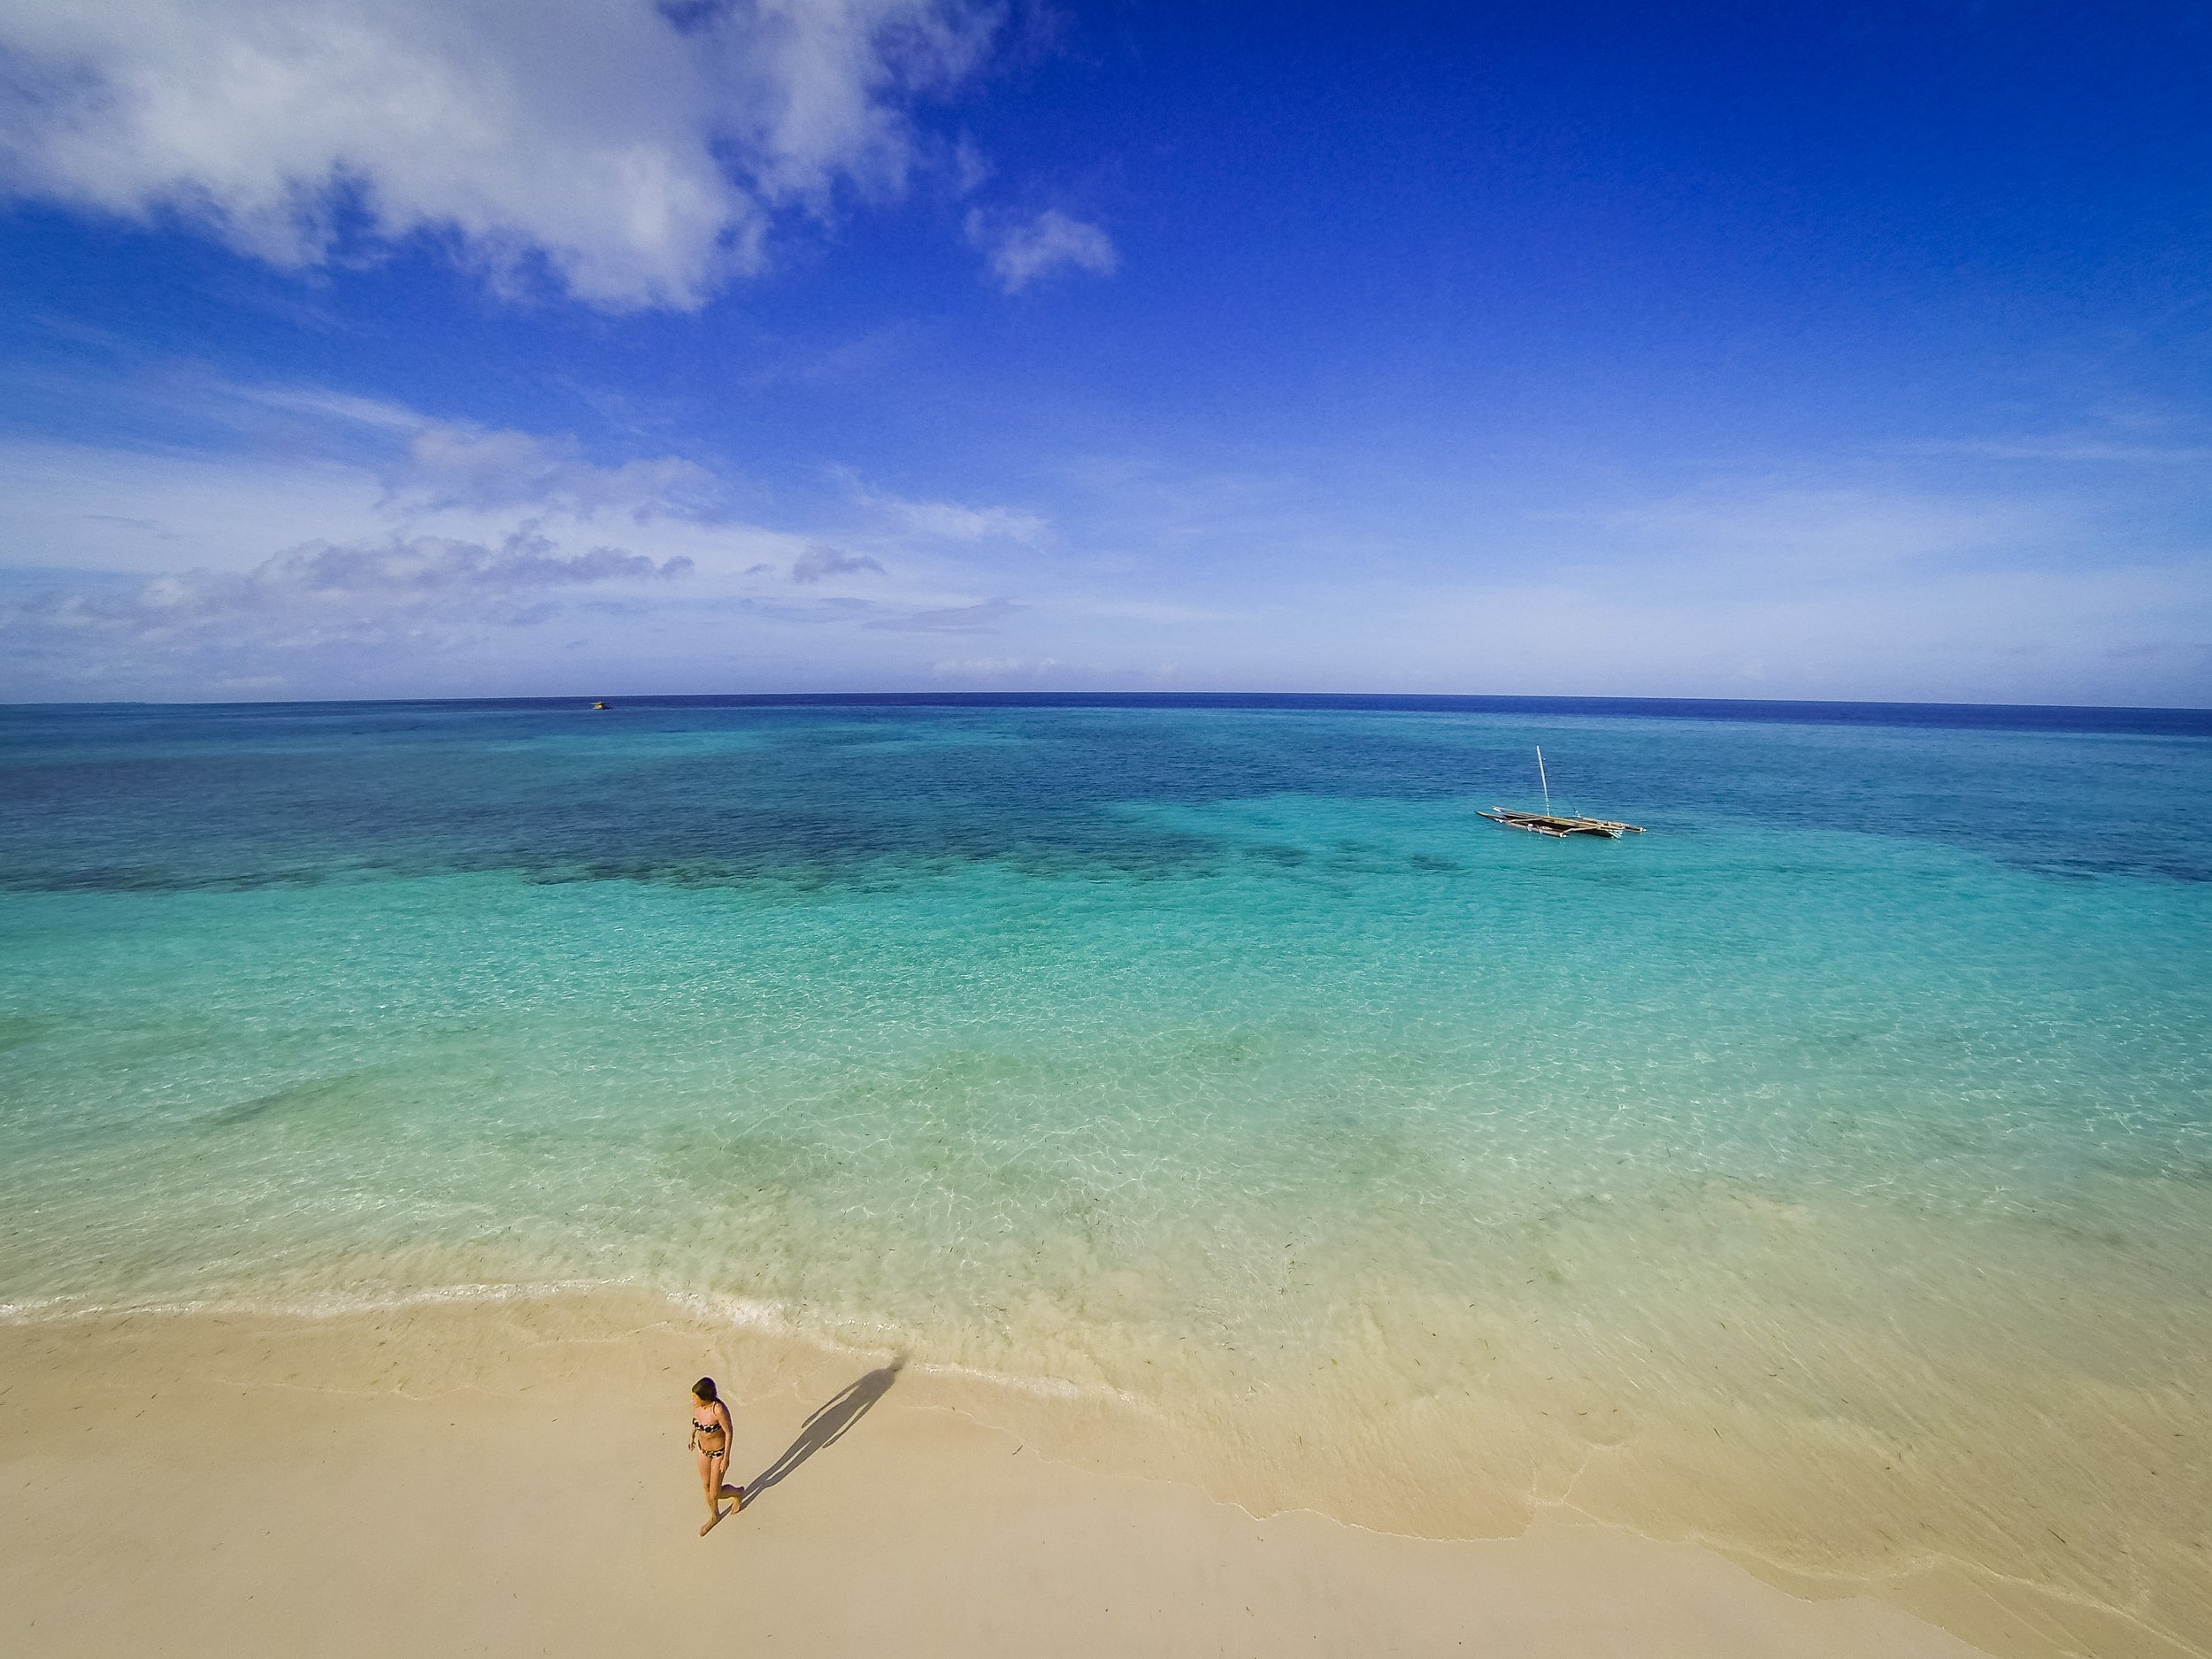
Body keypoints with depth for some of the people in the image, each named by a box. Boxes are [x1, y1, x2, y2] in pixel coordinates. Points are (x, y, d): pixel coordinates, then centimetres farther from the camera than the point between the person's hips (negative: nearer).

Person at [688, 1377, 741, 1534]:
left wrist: (726, 1458, -17)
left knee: (715, 1494, 8)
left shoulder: (719, 1409, -38)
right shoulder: (696, 1404, -19)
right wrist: (692, 1434, 19)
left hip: (719, 1452, -6)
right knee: (706, 1485, 23)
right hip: (703, 1450, 6)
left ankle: (738, 1492, 40)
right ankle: (714, 1516, 50)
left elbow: (729, 1432, -24)